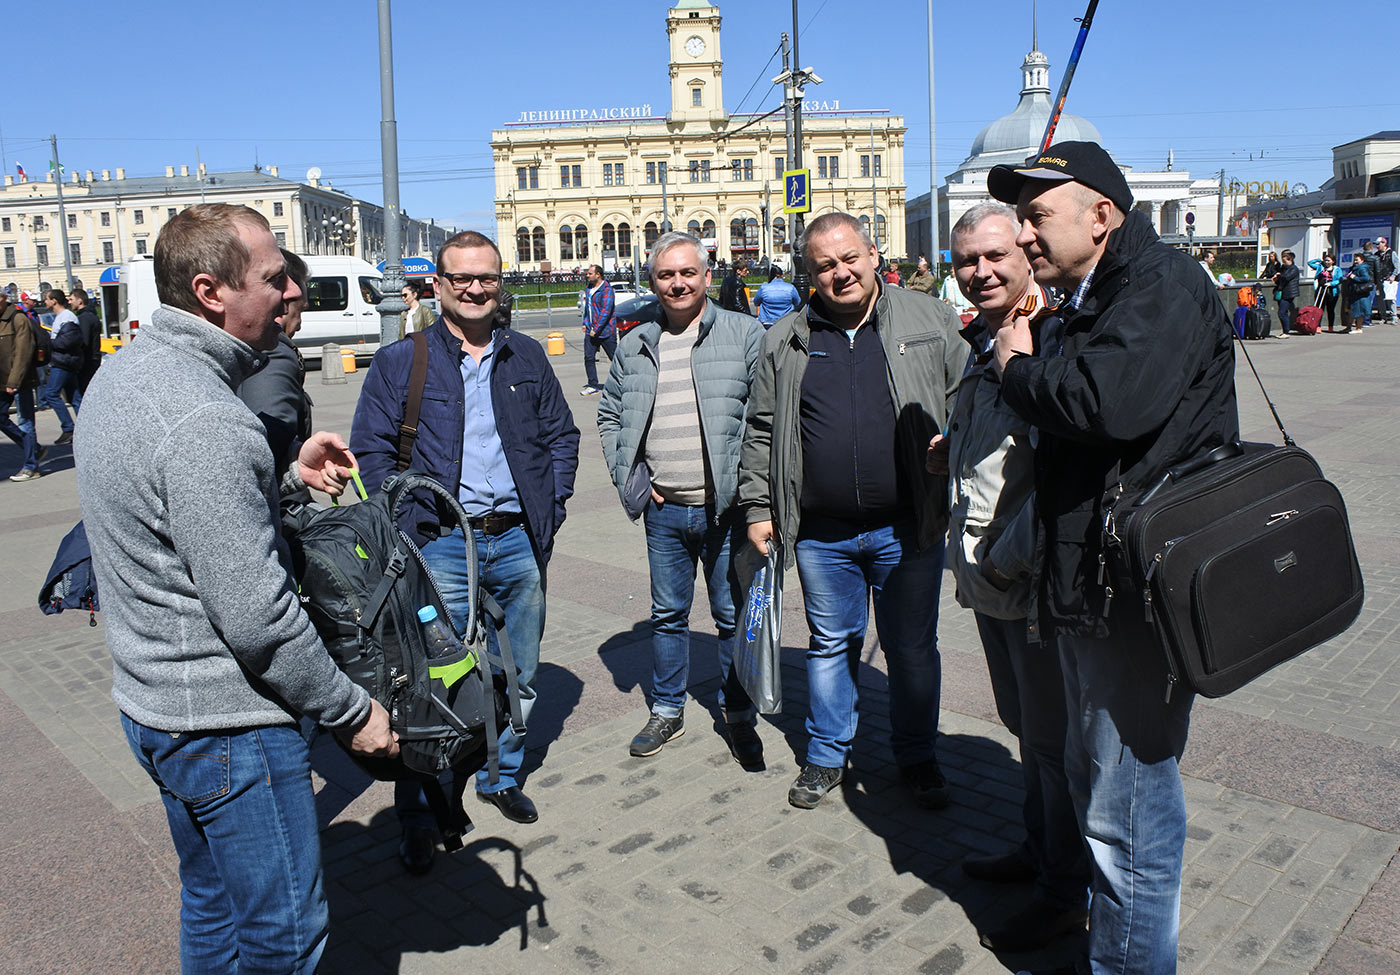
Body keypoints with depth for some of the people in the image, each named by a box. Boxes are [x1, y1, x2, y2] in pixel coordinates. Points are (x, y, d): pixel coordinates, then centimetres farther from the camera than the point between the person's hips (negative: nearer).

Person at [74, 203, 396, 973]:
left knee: (212, 906, 26)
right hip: (227, 722, -10)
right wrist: (351, 712, -14)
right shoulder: (205, 420, -27)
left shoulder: (125, 371, 5)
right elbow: (257, 618, -26)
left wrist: (283, 470, 5)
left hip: (152, 700, 10)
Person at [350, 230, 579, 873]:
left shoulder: (527, 356, 11)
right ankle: (417, 818, 14)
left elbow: (561, 434, 15)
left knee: (519, 675, 15)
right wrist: (404, 524, -10)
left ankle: (503, 778, 36)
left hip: (518, 540, 4)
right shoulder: (399, 362, 1)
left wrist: (552, 504, 3)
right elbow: (372, 450, -1)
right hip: (441, 543, -3)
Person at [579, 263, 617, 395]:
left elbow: (606, 311, -20)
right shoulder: (588, 289, 13)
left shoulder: (607, 290, -13)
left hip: (606, 331, -7)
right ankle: (593, 386, 6)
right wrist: (585, 323, 15)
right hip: (591, 331, 7)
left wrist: (596, 329, -21)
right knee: (588, 358, 0)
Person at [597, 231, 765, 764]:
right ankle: (667, 711, 32)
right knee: (667, 614, 15)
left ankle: (739, 717, 24)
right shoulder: (635, 346, 9)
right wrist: (625, 476, 6)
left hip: (725, 507, -3)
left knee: (734, 616, 8)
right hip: (663, 510, 3)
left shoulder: (745, 334, -2)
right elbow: (609, 414, 18)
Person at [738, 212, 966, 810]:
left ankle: (917, 756, 31)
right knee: (831, 644, 15)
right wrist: (757, 506, 6)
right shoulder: (785, 342, 6)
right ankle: (827, 756, 32)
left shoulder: (931, 323, 3)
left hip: (908, 529, -1)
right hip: (822, 534, 1)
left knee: (913, 649, 11)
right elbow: (761, 431, 10)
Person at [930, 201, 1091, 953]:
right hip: (989, 580, 9)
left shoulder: (1053, 342, -19)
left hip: (1036, 581, -9)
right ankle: (1038, 849, 43)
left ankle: (1067, 894, 25)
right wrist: (952, 452, 9)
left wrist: (1007, 560, -21)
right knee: (1025, 724, 23)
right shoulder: (982, 343, 12)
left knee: (1054, 738, 6)